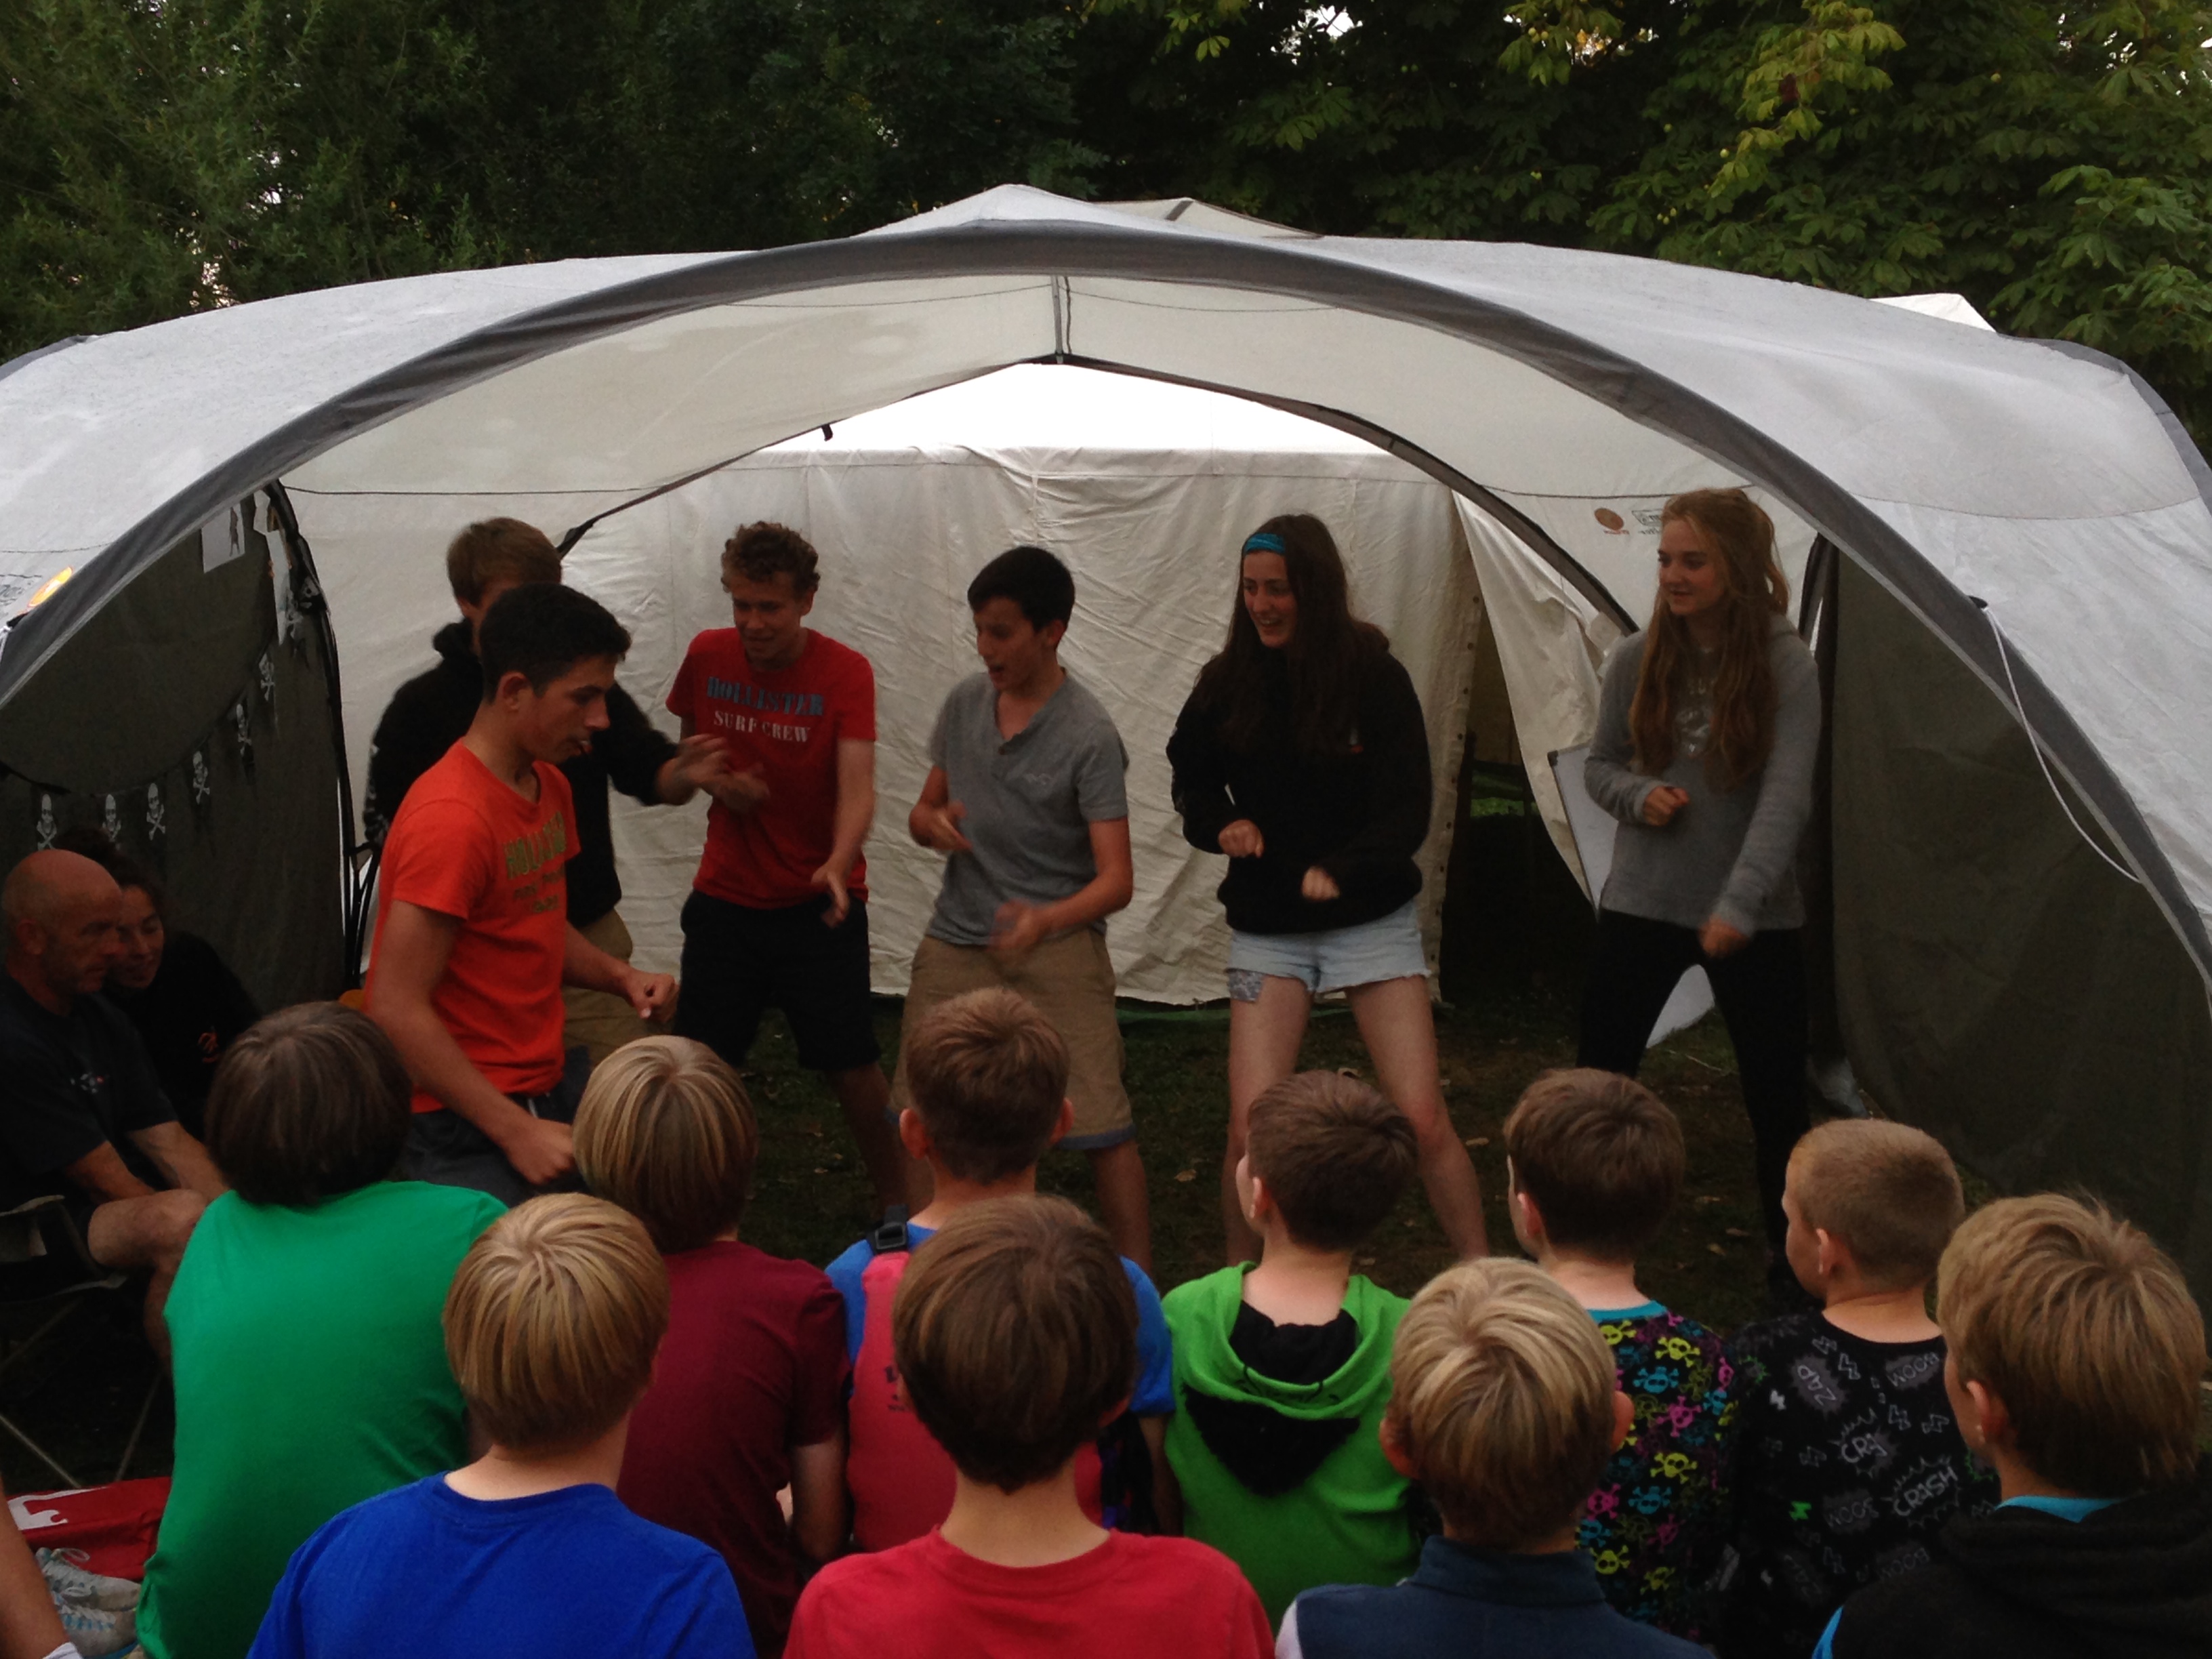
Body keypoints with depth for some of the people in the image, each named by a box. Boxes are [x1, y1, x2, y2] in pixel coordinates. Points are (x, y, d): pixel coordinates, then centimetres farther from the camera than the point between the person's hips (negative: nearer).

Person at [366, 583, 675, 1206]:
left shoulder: (549, 785, 7)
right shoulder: (451, 819, -23)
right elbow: (396, 1010, -25)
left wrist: (620, 977, 1)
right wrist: (516, 1131, -24)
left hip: (546, 1082, 9)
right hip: (465, 1119, -9)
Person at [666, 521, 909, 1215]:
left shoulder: (845, 672, -12)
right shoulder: (707, 656, -1)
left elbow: (857, 786, -22)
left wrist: (837, 864, -41)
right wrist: (718, 782, -7)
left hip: (818, 904, -3)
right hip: (724, 898, 3)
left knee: (851, 1067, 0)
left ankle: (896, 1203, 21)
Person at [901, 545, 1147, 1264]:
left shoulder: (1088, 735, -13)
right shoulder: (965, 703, 4)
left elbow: (1116, 878, -17)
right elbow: (924, 809, 17)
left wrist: (1046, 920, -36)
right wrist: (932, 822, -8)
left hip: (1057, 943, -5)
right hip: (956, 941, 5)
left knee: (1101, 1127, -8)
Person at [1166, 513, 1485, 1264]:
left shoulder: (1376, 677, -8)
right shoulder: (1227, 684, -1)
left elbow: (1408, 813, -10)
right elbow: (1191, 779, 14)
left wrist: (1339, 870, -25)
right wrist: (1220, 824, -8)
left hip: (1372, 921, -2)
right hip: (1267, 928, 2)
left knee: (1424, 1119, -5)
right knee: (1250, 1130, -5)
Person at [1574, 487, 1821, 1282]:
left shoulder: (1787, 666, -10)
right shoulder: (1635, 659, -2)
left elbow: (1786, 797, -19)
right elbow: (1599, 764, 10)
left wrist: (1738, 904, -30)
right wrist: (1638, 795, -13)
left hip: (1757, 919, -2)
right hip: (1640, 907, 2)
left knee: (1777, 1098, 8)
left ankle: (1792, 1257, 28)